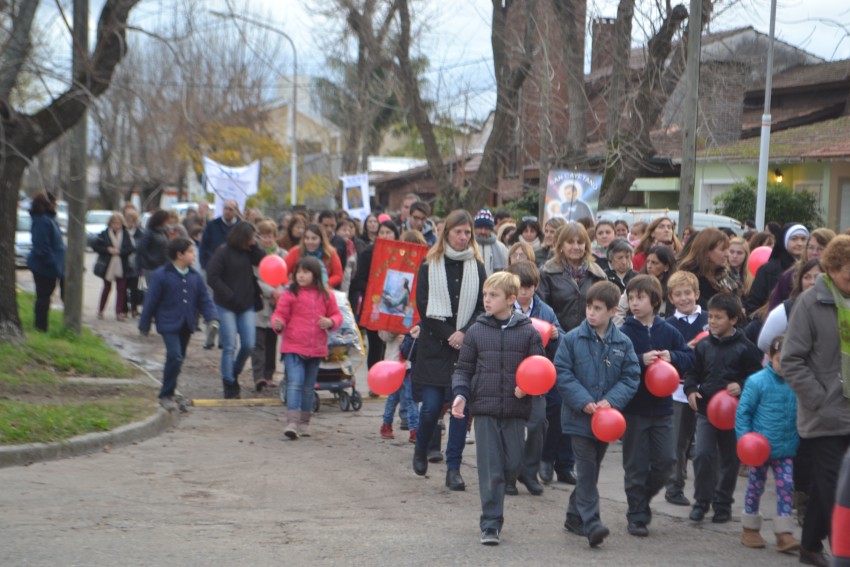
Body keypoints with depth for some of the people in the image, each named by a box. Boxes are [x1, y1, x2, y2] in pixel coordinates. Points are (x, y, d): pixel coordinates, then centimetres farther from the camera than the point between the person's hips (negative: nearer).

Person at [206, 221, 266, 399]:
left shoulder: (248, 252, 7)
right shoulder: (223, 252, -10)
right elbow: (212, 277, -12)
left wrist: (255, 247, -9)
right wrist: (230, 296, -14)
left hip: (246, 306, 5)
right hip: (226, 306, -5)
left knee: (248, 345, 2)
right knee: (229, 347, -4)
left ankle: (234, 374, 25)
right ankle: (229, 384, 6)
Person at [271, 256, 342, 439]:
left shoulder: (325, 295, 6)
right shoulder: (289, 294, -2)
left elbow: (337, 315, 12)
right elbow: (280, 314, -1)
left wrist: (330, 322, -10)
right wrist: (278, 324, -24)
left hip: (316, 348, 4)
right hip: (293, 347, -4)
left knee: (309, 386, 13)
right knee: (295, 382, -15)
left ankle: (304, 422, 24)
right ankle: (292, 422, -17)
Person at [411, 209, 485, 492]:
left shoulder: (476, 266, 8)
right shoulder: (430, 264, 2)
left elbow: (484, 306, 5)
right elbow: (423, 305, -3)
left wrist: (464, 333, -11)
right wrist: (448, 334, -10)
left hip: (466, 346, 1)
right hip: (434, 345, -1)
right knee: (431, 407, -4)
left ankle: (453, 468, 2)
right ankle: (421, 451, 25)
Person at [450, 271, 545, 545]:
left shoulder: (528, 332, 1)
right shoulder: (476, 331, 4)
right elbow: (463, 368, 9)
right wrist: (460, 393, -8)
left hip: (516, 411, 0)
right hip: (485, 409, 0)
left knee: (513, 465, 4)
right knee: (489, 469, -3)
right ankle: (490, 525, 4)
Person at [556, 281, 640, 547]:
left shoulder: (623, 343, 1)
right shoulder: (572, 339, -5)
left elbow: (631, 378, 1)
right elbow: (562, 374, -7)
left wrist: (611, 401, -15)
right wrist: (584, 402, -16)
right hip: (579, 416, -3)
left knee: (592, 469, 15)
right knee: (587, 470, -9)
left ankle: (575, 515, 30)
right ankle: (591, 523, -11)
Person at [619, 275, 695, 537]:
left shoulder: (668, 331, 2)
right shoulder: (624, 333, -7)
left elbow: (690, 358, 5)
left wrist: (671, 357, -14)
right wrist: (641, 360, -24)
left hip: (661, 408, 3)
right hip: (633, 409, -3)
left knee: (665, 462, 3)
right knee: (636, 466, 3)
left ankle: (642, 499, 26)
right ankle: (637, 516, 13)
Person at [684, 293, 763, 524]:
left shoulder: (745, 347, -7)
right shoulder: (703, 345, 3)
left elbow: (757, 375, -3)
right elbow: (692, 372, 12)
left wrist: (742, 386, -20)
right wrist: (691, 390, -5)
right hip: (705, 408, 2)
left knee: (730, 460, 9)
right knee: (702, 455, -10)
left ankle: (722, 504, 23)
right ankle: (702, 501, 5)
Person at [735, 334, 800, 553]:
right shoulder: (757, 382, -13)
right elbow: (743, 412, -8)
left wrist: (799, 440, 7)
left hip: (786, 447, 3)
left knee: (786, 487, 1)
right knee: (755, 486, 11)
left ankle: (784, 534, 5)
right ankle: (750, 529, 25)